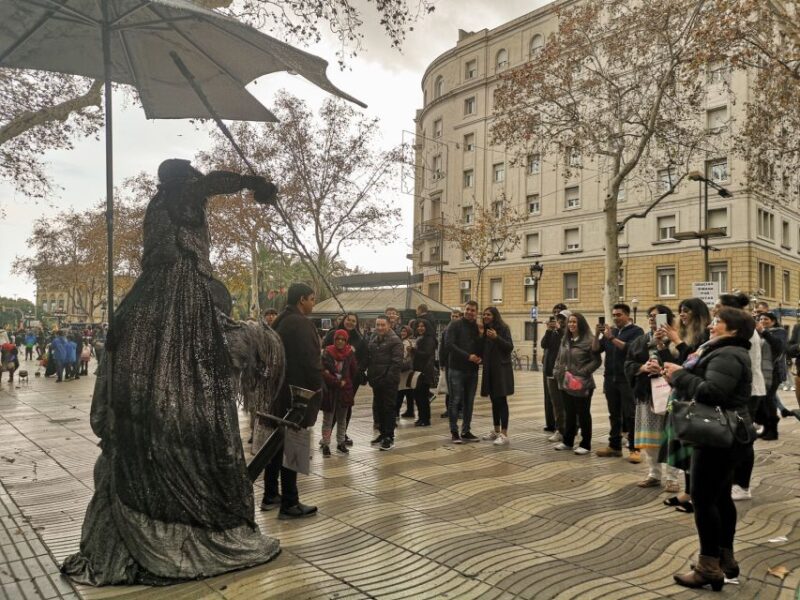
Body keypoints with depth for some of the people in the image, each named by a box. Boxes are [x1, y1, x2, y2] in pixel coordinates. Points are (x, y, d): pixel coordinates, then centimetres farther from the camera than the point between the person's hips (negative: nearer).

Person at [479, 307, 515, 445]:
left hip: (501, 369, -6)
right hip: (489, 370, 7)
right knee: (494, 401, 13)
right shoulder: (485, 330, 13)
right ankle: (496, 431, 22)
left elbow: (510, 347, -13)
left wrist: (496, 338, -23)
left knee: (501, 401, -7)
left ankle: (504, 434, -5)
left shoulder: (503, 328, -6)